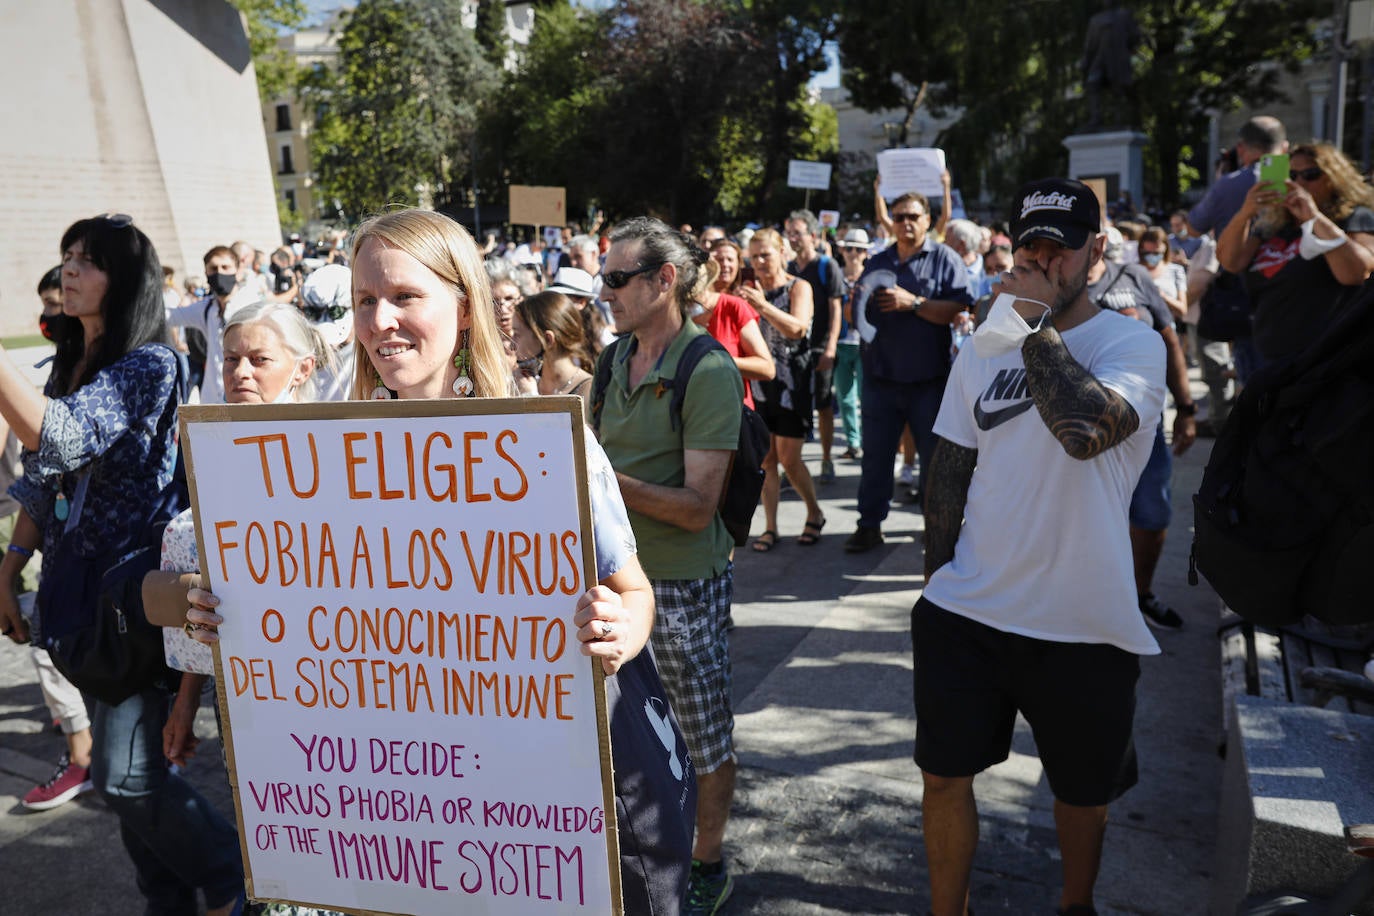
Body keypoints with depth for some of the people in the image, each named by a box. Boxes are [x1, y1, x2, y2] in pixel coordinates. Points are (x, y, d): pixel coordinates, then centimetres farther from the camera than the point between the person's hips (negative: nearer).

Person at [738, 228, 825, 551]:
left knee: (789, 458, -3)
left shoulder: (798, 288, -2)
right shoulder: (750, 290, 11)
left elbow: (797, 328, -20)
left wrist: (763, 305, -32)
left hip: (791, 383, -4)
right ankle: (770, 527, 10)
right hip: (759, 382, 4)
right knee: (765, 457, 3)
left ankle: (815, 514, 20)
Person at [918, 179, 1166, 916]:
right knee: (943, 774, 11)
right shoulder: (982, 350, 4)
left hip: (1084, 623, -3)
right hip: (966, 612, 3)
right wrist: (937, 581, 8)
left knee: (1082, 788, 19)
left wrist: (1038, 320, -21)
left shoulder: (1132, 343, -9)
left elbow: (1086, 428, -31)